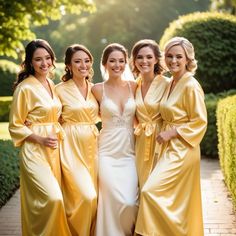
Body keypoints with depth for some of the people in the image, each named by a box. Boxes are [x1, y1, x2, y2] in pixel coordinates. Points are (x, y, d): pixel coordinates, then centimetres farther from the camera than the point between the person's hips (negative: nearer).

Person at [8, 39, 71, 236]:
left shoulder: (52, 85, 11)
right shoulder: (25, 88, -10)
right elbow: (15, 127, -8)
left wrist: (58, 135, 8)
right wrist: (41, 139, -17)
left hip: (54, 150, 7)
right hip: (35, 151, -7)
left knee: (54, 198, 9)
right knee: (52, 198, -19)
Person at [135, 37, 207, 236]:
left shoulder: (191, 86, -14)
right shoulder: (171, 83, 11)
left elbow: (200, 122, -15)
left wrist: (171, 132, -16)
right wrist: (165, 133, 10)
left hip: (181, 150, -8)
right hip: (169, 149, 8)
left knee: (151, 191, -13)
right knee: (173, 201, 12)